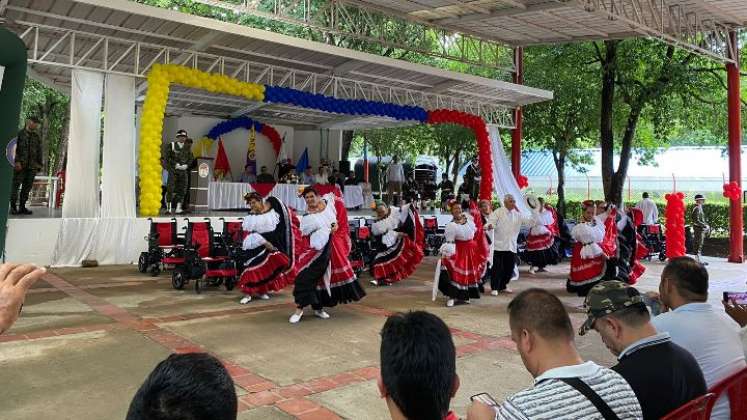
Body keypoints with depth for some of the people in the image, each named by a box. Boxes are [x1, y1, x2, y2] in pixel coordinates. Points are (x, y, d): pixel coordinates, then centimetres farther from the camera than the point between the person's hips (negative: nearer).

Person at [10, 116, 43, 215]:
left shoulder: (36, 137, 16)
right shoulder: (19, 134, 2)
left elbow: (39, 151, 18)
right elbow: (15, 149, -5)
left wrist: (40, 164, 11)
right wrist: (17, 162, -14)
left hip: (32, 166, 4)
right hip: (20, 165, -4)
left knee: (27, 187, 4)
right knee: (16, 185, -4)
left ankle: (22, 207, 9)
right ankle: (13, 206, 0)